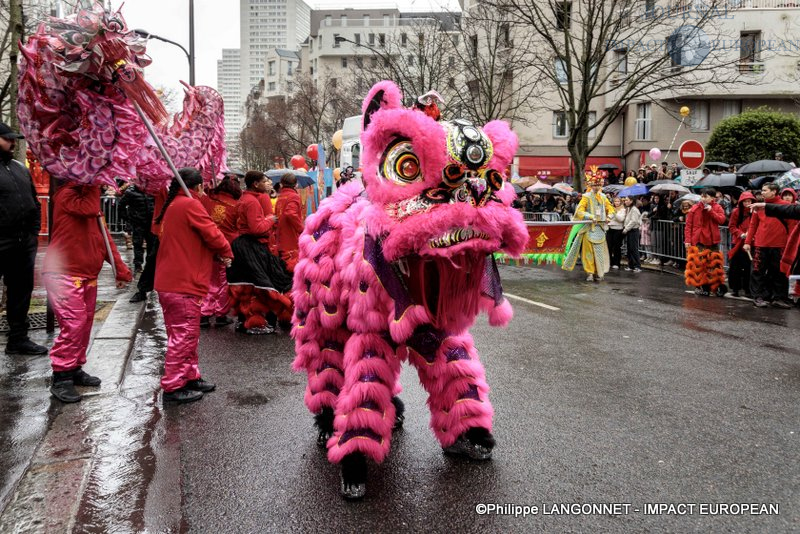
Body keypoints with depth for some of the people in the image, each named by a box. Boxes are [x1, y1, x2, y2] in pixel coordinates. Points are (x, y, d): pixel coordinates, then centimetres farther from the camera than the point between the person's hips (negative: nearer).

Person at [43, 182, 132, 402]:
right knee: (74, 324, -12)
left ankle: (75, 369, 25)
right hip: (65, 275, -9)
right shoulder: (66, 194, -8)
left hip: (87, 276, 9)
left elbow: (104, 237, 16)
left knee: (85, 324, 13)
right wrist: (92, 185, -13)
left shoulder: (89, 197, 17)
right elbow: (90, 209, -29)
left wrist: (120, 268, 11)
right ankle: (61, 379, -4)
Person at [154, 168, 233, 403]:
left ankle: (190, 376, 28)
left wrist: (218, 252, 3)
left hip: (170, 281, 10)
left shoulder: (173, 206, 18)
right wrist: (226, 252, 5)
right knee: (184, 335, -3)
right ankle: (173, 387, 3)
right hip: (183, 284, -10)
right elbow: (212, 234, -14)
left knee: (184, 334, 18)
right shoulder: (190, 204, -12)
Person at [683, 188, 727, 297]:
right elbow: (688, 225, -1)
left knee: (714, 263, 5)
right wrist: (687, 240, -7)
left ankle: (716, 287, 12)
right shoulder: (695, 208, 0)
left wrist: (711, 211, -18)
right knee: (698, 263, 0)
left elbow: (722, 220, -13)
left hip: (712, 241, 0)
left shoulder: (717, 208, 3)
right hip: (697, 240, 0)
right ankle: (700, 286, 10)